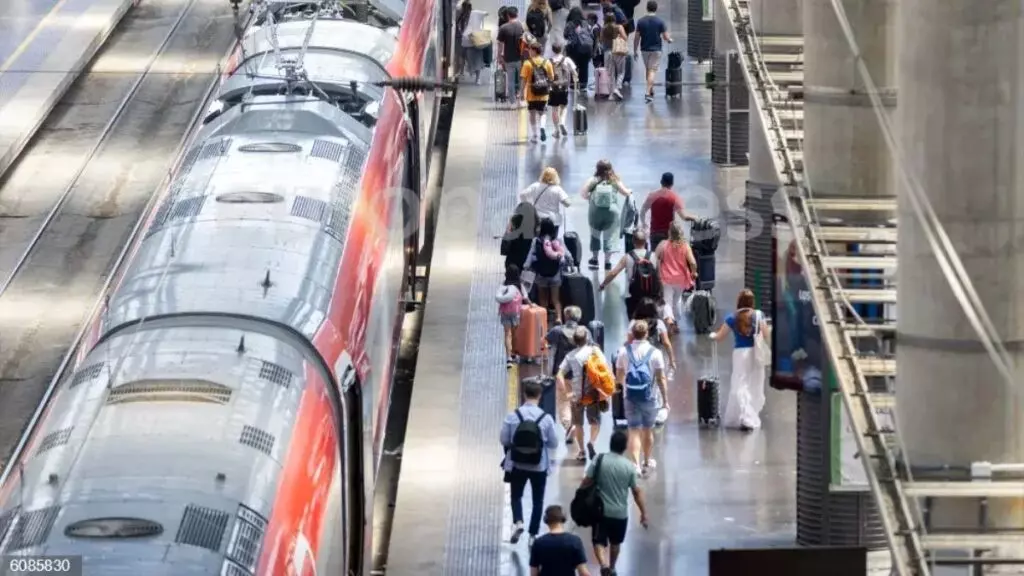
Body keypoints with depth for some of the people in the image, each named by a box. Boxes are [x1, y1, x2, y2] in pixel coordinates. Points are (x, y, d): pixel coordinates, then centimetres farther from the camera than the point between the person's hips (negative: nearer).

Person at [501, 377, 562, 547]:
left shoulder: (513, 416, -11)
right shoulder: (546, 418, -13)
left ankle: (518, 522, -7)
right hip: (539, 466, 0)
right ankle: (533, 535, 14)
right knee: (537, 501, 13)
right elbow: (554, 443, -5)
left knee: (516, 495, 18)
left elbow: (504, 440, -5)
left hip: (517, 465, 0)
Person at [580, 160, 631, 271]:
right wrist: (630, 191, 25)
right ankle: (607, 261, 3)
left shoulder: (593, 181, -5)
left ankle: (594, 259, 27)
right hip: (611, 212, 0)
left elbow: (583, 193, -10)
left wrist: (590, 197, 10)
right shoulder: (615, 181, -3)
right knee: (609, 236, 5)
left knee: (595, 235, 18)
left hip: (595, 212, 1)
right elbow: (626, 193, 3)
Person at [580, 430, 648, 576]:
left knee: (599, 542, 4)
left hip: (601, 510, -1)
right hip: (620, 512, 1)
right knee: (615, 542, 22)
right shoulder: (629, 466, -10)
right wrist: (644, 513, 2)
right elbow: (637, 492, -6)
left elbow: (586, 483, -7)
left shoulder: (599, 460, -10)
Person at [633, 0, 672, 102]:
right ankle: (648, 93, -17)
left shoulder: (641, 21, -3)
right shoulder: (660, 21, -9)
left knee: (648, 70, 19)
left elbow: (636, 38, -2)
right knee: (653, 71, -4)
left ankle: (651, 91, 29)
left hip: (644, 49, 3)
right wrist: (669, 40, 16)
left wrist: (635, 51, 7)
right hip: (656, 49, -3)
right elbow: (666, 37, -7)